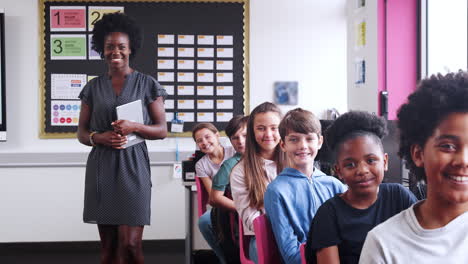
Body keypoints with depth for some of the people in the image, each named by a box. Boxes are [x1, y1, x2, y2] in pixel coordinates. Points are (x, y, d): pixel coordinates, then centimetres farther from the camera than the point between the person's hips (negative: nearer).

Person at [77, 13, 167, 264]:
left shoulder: (146, 84, 3)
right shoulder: (93, 87, 9)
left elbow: (162, 130, 2)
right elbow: (81, 132, 11)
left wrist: (134, 127, -17)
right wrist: (98, 137, -11)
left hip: (133, 166, -2)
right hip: (101, 168, 3)